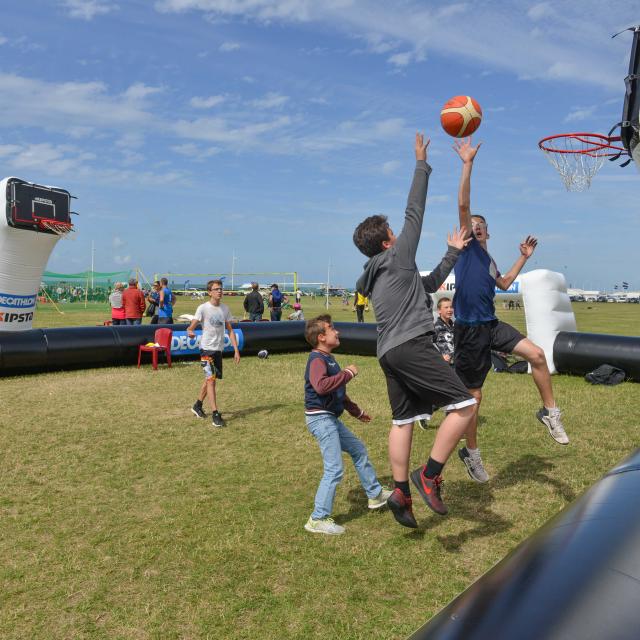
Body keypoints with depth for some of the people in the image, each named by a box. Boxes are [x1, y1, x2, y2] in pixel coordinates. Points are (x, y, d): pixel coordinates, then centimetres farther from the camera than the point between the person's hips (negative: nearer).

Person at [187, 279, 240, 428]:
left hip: (219, 349, 6)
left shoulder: (225, 308, 6)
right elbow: (191, 327, -15)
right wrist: (190, 332, -40)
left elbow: (230, 330, 11)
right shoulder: (203, 308, -9)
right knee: (211, 380, -12)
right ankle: (215, 415, -10)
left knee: (209, 379, 16)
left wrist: (236, 350, 6)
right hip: (207, 348, -6)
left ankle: (197, 406, 35)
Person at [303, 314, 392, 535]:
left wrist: (357, 412, 34)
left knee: (358, 450, 21)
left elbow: (339, 392, 27)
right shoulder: (317, 359, -17)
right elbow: (321, 386, -37)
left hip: (331, 419, 10)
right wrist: (348, 373, -26)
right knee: (334, 470, -10)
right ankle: (318, 519, -1)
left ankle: (375, 494, 37)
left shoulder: (328, 359, 15)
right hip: (320, 419, -10)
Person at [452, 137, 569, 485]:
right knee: (473, 396, 1)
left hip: (492, 325, 6)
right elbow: (463, 204, -12)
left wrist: (523, 257, 31)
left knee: (537, 354, -13)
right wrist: (468, 163, -16)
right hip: (469, 329, -6)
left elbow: (504, 283, 38)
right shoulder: (466, 245, 0)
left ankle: (550, 412, 8)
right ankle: (471, 452, 18)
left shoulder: (488, 259, 20)